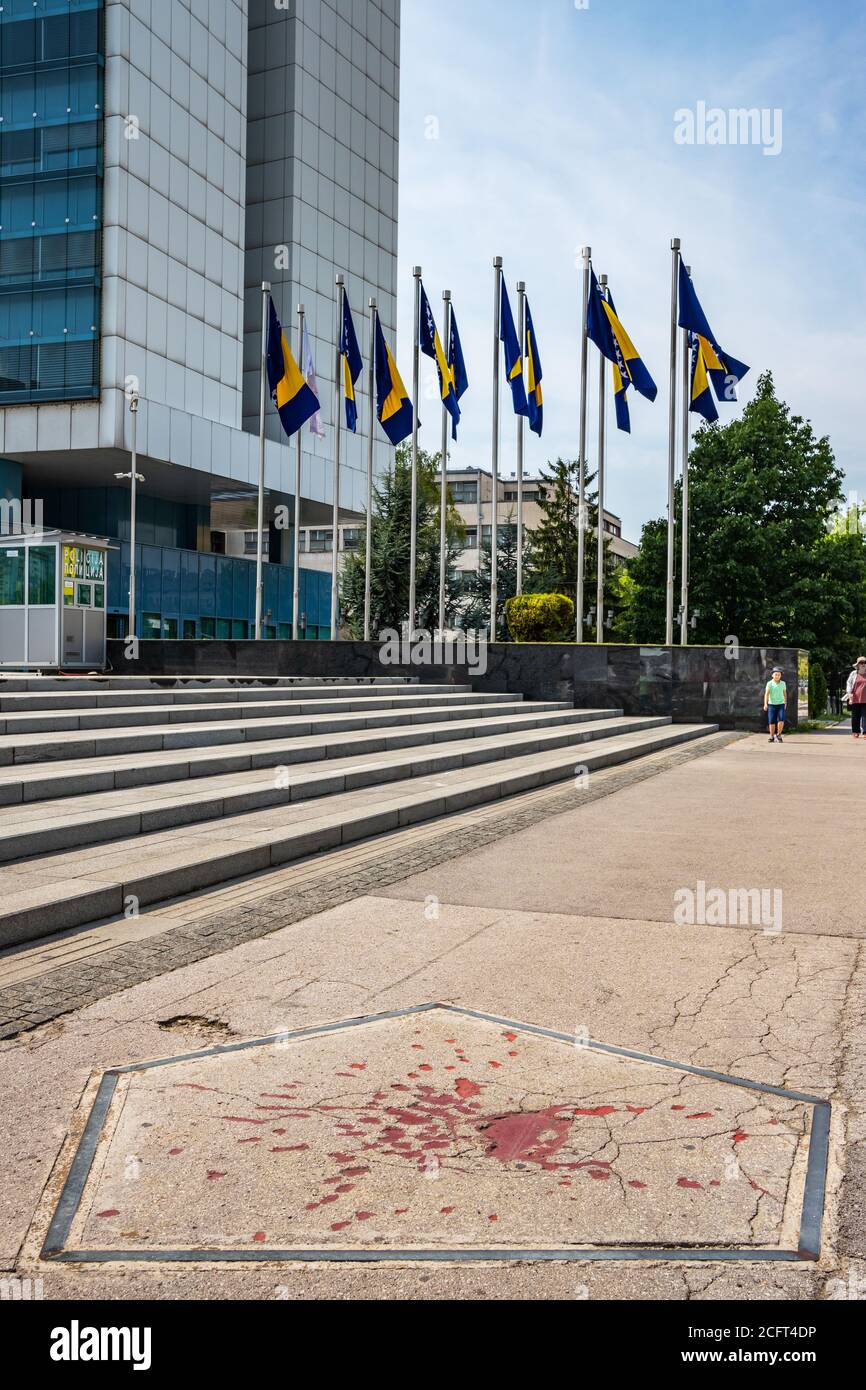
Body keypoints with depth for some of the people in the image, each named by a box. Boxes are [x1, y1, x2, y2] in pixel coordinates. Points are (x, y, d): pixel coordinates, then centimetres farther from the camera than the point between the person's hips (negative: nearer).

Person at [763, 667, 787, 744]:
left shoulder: (783, 683, 2)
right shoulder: (769, 683, -8)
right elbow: (766, 694, -16)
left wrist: (785, 703, 24)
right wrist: (765, 704, -29)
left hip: (781, 705, 1)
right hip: (771, 705, -1)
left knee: (781, 720, -15)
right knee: (772, 722, 1)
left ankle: (779, 735, 4)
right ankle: (772, 737, 17)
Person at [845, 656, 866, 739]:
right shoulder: (853, 674, 8)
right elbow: (849, 684, 8)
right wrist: (849, 693, -6)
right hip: (855, 699, 1)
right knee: (855, 716, 5)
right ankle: (856, 732, 13)